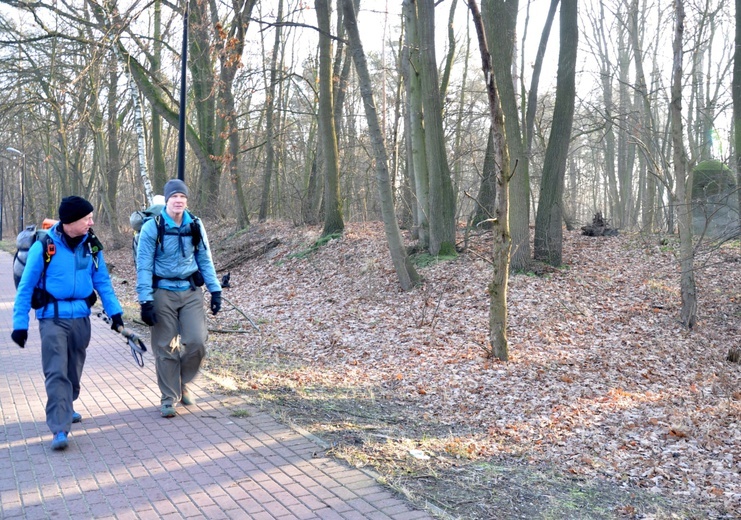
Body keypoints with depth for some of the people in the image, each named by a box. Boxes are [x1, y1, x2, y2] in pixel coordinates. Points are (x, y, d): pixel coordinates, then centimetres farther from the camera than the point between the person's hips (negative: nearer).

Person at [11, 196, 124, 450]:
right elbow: (26, 286, -5)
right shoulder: (44, 246, -11)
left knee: (74, 370, 17)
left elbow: (102, 281, 8)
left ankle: (64, 410, 39)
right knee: (56, 372, -10)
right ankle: (60, 428, -9)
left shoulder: (91, 245, 1)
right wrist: (20, 323, -6)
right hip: (53, 317, -4)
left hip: (80, 317, 5)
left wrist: (115, 311, -2)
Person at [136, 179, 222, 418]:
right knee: (165, 348, 3)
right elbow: (144, 266, -8)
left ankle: (183, 383, 22)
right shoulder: (152, 227, -8)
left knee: (196, 342, -5)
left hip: (191, 291, 3)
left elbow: (205, 260, 9)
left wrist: (215, 290, 3)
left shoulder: (195, 226, 2)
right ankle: (169, 398, 15)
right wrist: (145, 301, -13)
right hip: (163, 293, -2)